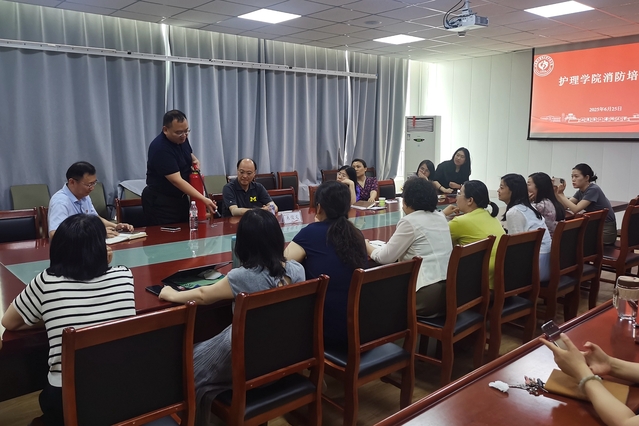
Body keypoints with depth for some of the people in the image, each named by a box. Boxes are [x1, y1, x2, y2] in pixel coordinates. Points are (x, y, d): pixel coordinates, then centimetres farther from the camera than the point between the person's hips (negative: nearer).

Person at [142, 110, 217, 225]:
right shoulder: (160, 148, -24)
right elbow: (176, 180, -29)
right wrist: (204, 200, -33)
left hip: (180, 197, 8)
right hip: (160, 202, -8)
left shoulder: (181, 138, -1)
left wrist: (194, 160, -3)